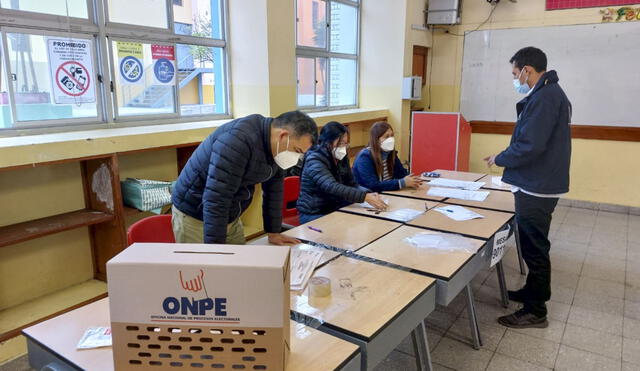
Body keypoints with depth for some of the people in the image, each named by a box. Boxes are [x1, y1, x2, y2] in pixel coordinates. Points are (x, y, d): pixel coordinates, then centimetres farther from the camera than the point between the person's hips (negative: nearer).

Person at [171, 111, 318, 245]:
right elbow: (215, 199, -33)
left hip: (231, 218, 7)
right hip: (195, 217, -7)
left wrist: (274, 232, 6)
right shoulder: (238, 140, -31)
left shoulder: (276, 147, -5)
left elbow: (274, 188, 5)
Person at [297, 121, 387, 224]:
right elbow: (332, 188, -31)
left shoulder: (342, 158, 6)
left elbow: (352, 184, 5)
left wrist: (368, 194, -17)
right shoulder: (315, 160, -18)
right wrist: (365, 197, -37)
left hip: (335, 210, 7)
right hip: (313, 215, -7)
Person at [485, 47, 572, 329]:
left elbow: (529, 146, -26)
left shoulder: (544, 98, -21)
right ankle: (534, 291, 37)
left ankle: (536, 311, 13)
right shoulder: (550, 93, 13)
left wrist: (499, 159, -10)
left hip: (536, 187, -10)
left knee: (534, 246, 0)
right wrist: (506, 158, 10)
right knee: (533, 243, 21)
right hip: (540, 182, 10)